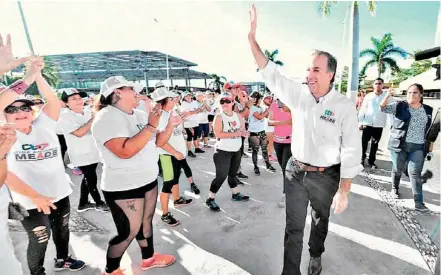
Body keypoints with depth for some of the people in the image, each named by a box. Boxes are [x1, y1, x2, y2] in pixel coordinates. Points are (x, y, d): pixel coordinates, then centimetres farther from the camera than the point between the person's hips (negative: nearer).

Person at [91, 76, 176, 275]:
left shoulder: (139, 114, 5)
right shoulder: (107, 118, -19)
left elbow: (157, 142, 10)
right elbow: (125, 151, -31)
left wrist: (171, 124, -5)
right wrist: (151, 126, -28)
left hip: (148, 180, 8)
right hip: (124, 188, -8)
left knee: (146, 222, 21)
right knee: (128, 232, 5)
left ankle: (149, 258, 42)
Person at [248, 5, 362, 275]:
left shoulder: (345, 106, -14)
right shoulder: (299, 93, -5)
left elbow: (351, 151, -13)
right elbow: (269, 72, -4)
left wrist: (343, 191, -15)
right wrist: (252, 36, -10)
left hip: (326, 176, -1)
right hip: (296, 171, 2)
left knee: (320, 220, 23)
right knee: (293, 226, 8)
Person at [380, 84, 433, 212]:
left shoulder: (428, 110, 8)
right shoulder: (399, 106, 0)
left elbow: (429, 130, 15)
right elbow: (383, 108, -12)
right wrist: (388, 96, -30)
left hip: (418, 147, 2)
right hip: (399, 145, -1)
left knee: (415, 173, -3)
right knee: (397, 169, 10)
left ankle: (419, 202, -2)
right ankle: (395, 189, 34)